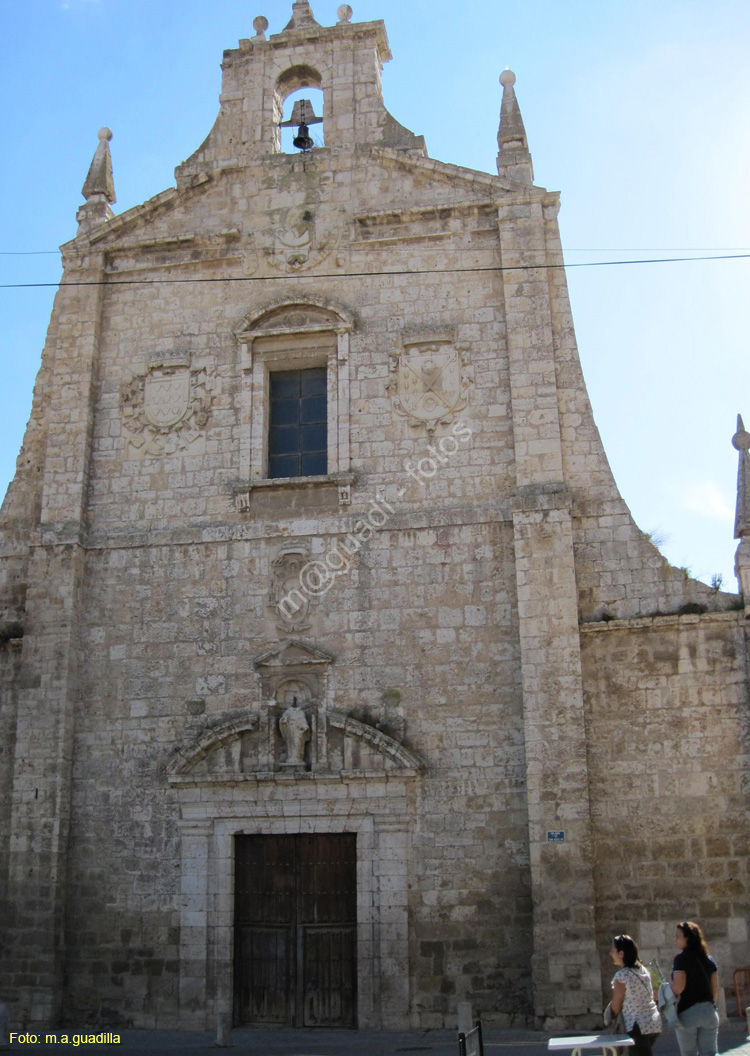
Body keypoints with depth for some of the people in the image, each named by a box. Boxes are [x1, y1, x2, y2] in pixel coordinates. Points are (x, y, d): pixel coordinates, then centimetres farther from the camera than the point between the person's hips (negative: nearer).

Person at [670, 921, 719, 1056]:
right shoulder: (709, 958, 7)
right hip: (709, 1011, 5)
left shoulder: (681, 958, -11)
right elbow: (715, 987, 11)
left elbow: (678, 987, -19)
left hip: (687, 1013, -5)